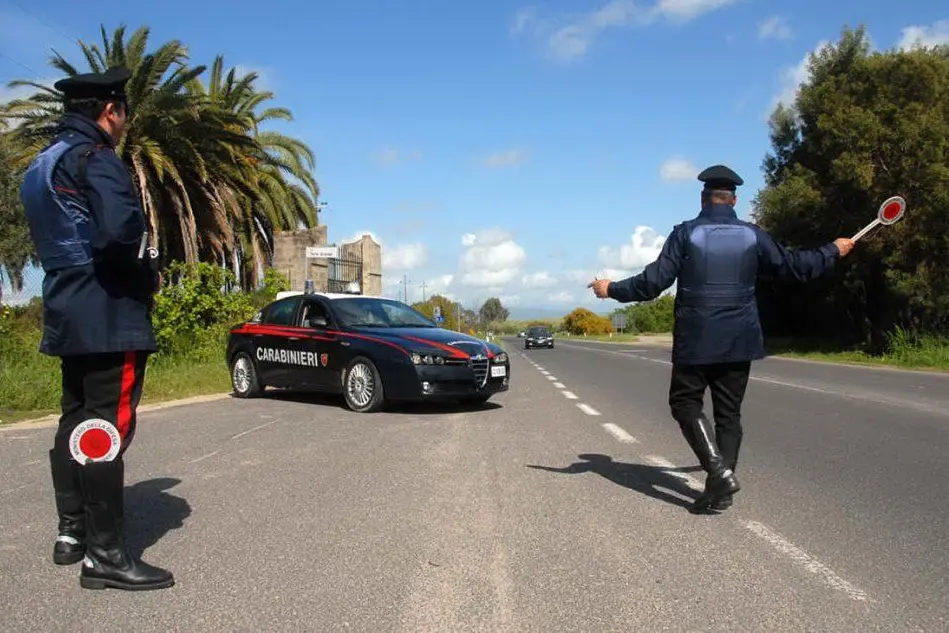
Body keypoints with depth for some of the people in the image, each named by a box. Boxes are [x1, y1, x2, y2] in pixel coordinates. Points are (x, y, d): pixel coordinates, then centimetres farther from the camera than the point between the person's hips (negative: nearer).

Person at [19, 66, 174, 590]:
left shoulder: (40, 166, 19)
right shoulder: (95, 158, -12)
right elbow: (120, 232, -27)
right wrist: (148, 278, -9)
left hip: (67, 312, 10)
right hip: (108, 314, -10)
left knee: (77, 420, 15)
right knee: (106, 427, -8)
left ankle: (71, 533, 25)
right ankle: (104, 554, -4)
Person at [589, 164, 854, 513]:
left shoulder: (685, 233, -6)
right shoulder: (753, 235, 2)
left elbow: (653, 282, -10)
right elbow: (794, 266, 10)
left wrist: (612, 289, 4)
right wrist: (833, 251, 27)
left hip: (696, 340, -3)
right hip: (739, 341, 3)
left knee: (685, 403, 8)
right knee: (728, 412, 10)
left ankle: (719, 470, -10)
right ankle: (720, 490, 11)